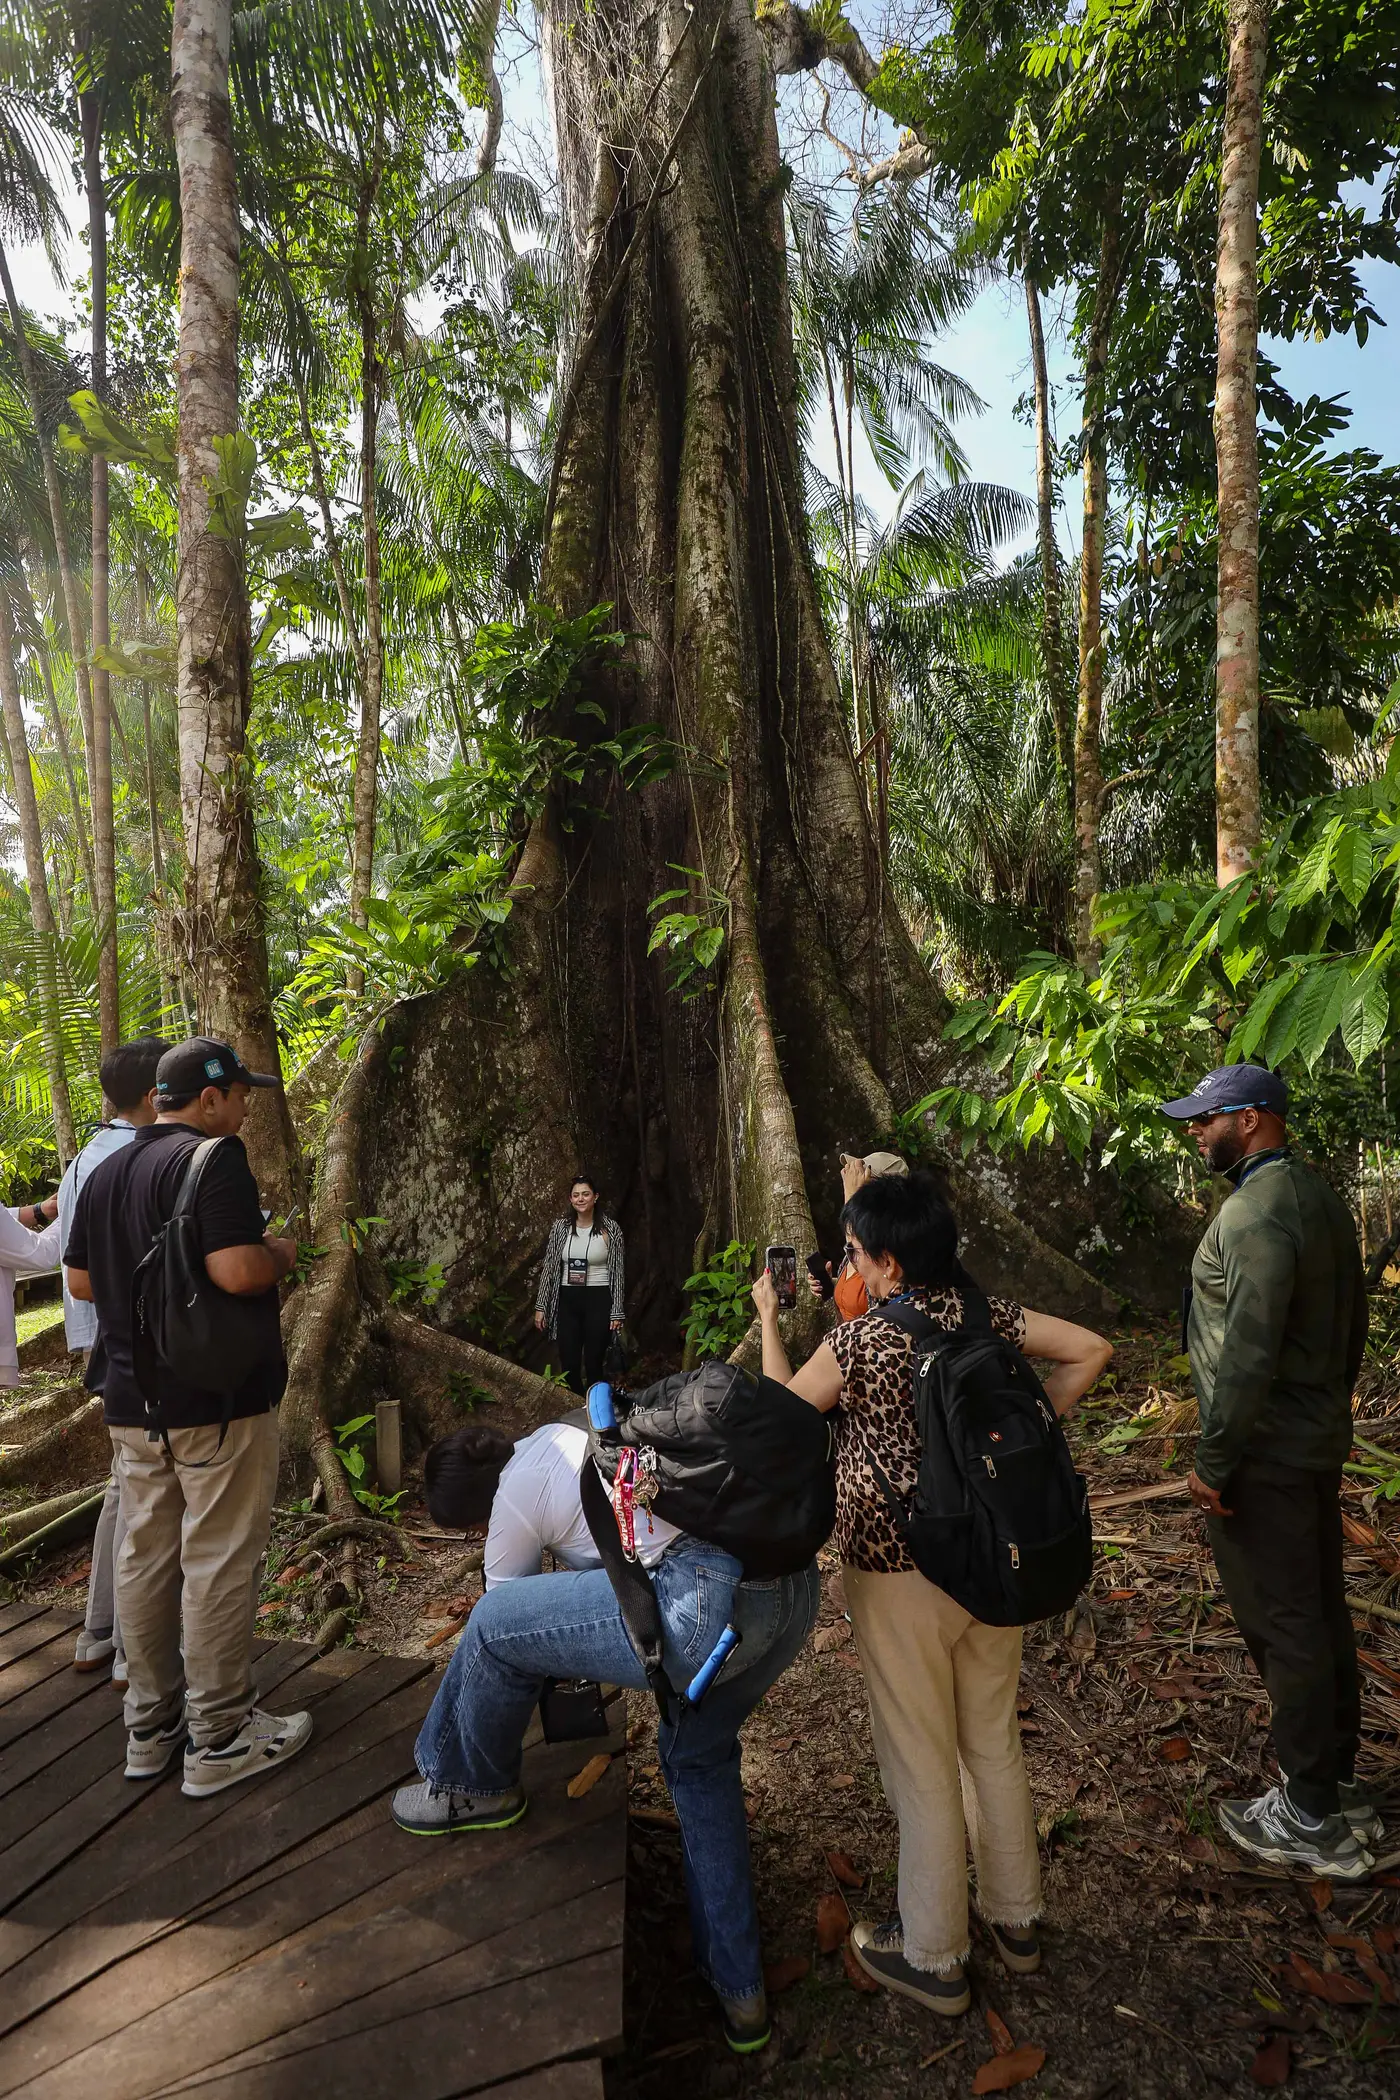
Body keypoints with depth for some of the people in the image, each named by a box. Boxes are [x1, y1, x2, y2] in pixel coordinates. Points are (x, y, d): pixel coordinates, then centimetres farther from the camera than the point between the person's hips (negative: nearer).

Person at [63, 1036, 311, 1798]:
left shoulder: (105, 1171, 10)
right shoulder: (213, 1159, -17)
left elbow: (80, 1281, 15)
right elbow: (238, 1270, -27)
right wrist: (281, 1253, -8)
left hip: (133, 1400, 8)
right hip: (217, 1399, -8)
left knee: (146, 1556, 15)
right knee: (219, 1562, 2)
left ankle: (152, 1723, 28)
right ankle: (220, 1739, 12)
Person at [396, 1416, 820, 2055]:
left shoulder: (518, 1490, 8)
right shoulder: (580, 1430, 30)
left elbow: (502, 1624, 22)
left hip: (712, 1605, -9)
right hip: (798, 1585, 9)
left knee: (494, 1623, 10)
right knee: (698, 1753, 33)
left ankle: (474, 1788, 38)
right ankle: (738, 1991, 40)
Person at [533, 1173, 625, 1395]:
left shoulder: (610, 1228, -5)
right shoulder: (560, 1227, 2)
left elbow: (617, 1271, -2)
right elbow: (549, 1267, 6)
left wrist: (617, 1311, -5)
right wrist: (540, 1306, 4)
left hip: (598, 1300, -3)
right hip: (567, 1300, 3)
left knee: (593, 1364, 4)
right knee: (568, 1365, 6)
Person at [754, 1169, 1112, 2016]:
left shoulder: (861, 1340, -21)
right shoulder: (987, 1314, -6)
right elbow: (1092, 1351, -2)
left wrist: (769, 1318, 6)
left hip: (901, 1574, -5)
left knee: (921, 1763, 11)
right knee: (996, 1741, 23)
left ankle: (934, 1960, 29)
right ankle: (1016, 1919, 41)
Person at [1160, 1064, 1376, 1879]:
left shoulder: (1256, 1213, -23)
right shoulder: (1321, 1197, 8)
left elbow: (1248, 1355, -27)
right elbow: (1352, 1322, 15)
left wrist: (1213, 1462, -19)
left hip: (1265, 1457, -10)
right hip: (1320, 1444, 10)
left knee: (1284, 1629, 3)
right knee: (1322, 1615, 19)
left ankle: (1312, 1820, 17)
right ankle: (1339, 1784, 34)